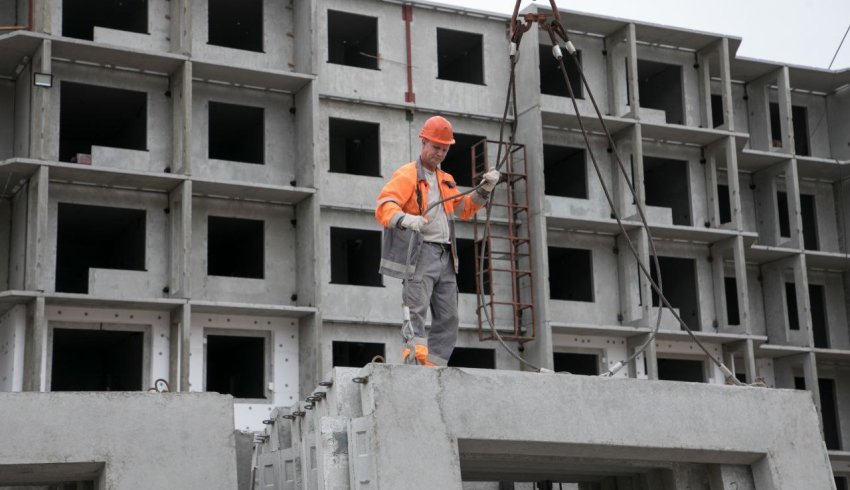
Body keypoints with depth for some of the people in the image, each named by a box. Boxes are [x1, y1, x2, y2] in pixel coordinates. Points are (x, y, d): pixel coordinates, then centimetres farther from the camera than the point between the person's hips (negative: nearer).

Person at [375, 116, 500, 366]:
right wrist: (405, 219, -38)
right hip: (420, 254, -8)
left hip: (446, 256, 8)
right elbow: (384, 207, -16)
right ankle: (414, 359, -24)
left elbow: (464, 209, 28)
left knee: (448, 319, 7)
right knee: (416, 310, -17)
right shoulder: (407, 175, -3)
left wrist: (484, 190, 13)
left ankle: (434, 366, 10)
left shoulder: (446, 181, 23)